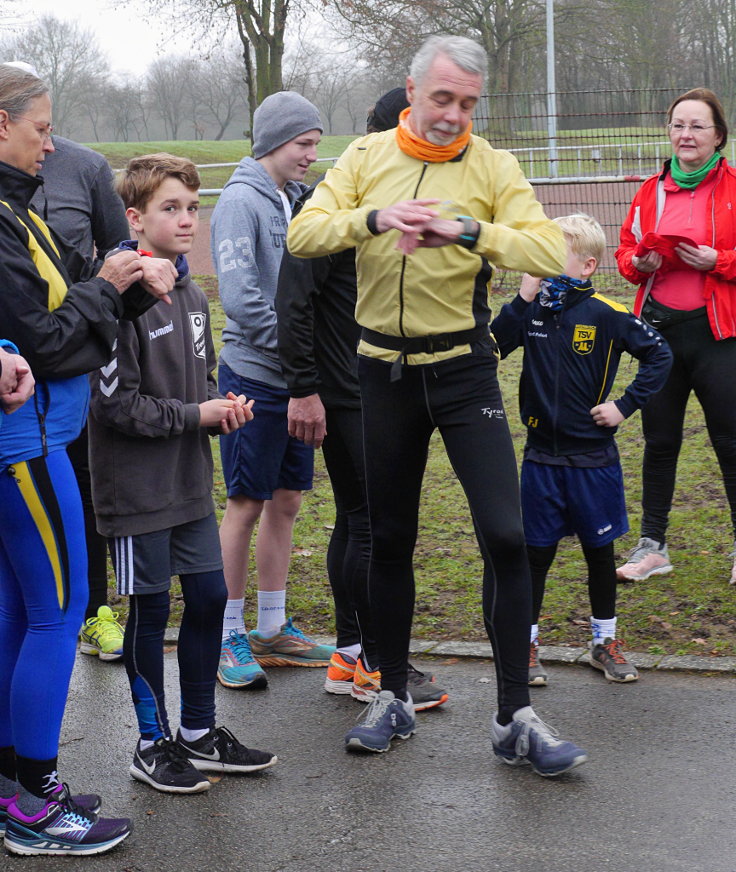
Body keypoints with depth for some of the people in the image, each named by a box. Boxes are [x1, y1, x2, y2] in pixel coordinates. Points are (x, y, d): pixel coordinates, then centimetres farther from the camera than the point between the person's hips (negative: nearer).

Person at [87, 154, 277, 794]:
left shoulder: (191, 294, 9)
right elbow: (116, 404, -19)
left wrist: (224, 406, -1)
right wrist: (195, 415, -16)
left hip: (190, 481, 8)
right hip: (137, 486, -8)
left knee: (209, 598, 12)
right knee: (150, 610, 3)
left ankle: (200, 731, 27)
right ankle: (154, 744, 18)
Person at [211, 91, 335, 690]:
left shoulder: (297, 199, 12)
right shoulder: (242, 201, -12)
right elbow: (241, 299, -20)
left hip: (297, 377, 8)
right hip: (254, 376, -8)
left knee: (286, 501, 12)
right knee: (247, 505, -1)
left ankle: (273, 629, 22)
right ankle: (230, 636, 8)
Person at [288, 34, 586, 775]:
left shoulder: (491, 166, -5)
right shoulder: (366, 157, 2)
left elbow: (551, 252, -17)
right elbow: (302, 234, -10)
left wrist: (468, 230, -31)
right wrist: (374, 217, -27)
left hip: (463, 369, -2)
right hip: (384, 371, 2)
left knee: (504, 535, -9)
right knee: (389, 539, 12)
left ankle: (515, 720, 1)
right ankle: (393, 699, 27)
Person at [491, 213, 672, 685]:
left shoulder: (605, 314, -9)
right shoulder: (531, 310, 0)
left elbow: (659, 355, -4)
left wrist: (625, 406, -8)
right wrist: (524, 299, -17)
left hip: (594, 458, -1)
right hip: (542, 456, 2)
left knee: (600, 550, 12)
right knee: (536, 553, 8)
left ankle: (606, 641, 26)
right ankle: (526, 642, 19)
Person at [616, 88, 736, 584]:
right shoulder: (652, 192, 10)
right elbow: (627, 248, 18)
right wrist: (638, 263, -2)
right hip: (659, 327, 4)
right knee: (659, 440, 11)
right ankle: (653, 546, 21)